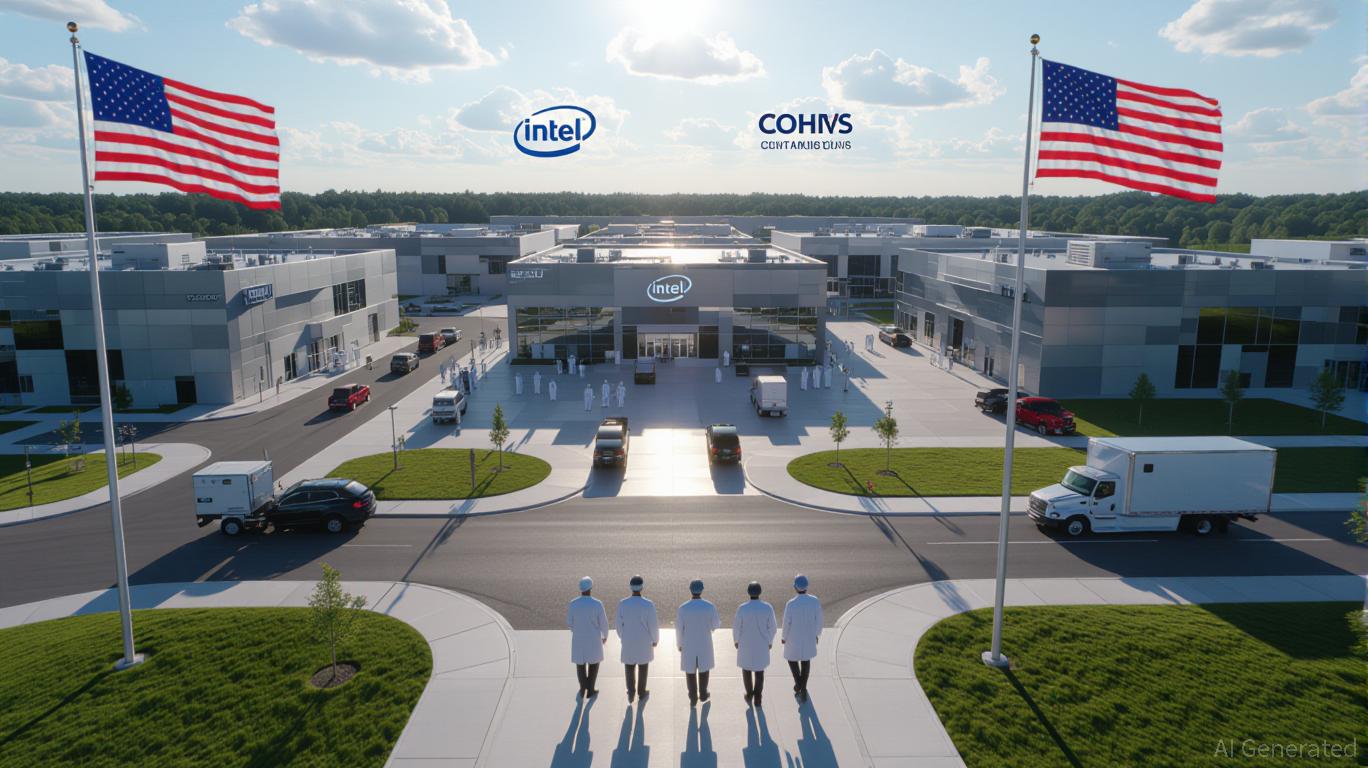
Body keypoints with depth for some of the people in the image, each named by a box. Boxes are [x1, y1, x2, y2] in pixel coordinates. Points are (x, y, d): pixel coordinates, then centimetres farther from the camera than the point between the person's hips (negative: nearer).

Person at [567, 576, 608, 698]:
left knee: (580, 662, 22)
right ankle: (590, 690, 25)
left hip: (578, 638, 2)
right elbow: (603, 623, -12)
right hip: (593, 638, -2)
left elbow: (569, 623, -5)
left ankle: (583, 689, 32)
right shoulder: (597, 604, -21)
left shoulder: (573, 603, -16)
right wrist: (605, 636, 7)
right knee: (594, 661, 20)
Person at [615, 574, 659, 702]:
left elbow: (619, 623, -6)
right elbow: (653, 625, -17)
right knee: (643, 666, 21)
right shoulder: (648, 605, -27)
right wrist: (655, 639, 3)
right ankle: (641, 692, 36)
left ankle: (631, 694, 29)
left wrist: (622, 637, 14)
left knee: (629, 666, 22)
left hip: (628, 640, 1)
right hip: (644, 641, -1)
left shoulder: (622, 604, -20)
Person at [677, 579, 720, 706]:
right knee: (703, 668, 23)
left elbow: (679, 629, -11)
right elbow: (715, 625, -7)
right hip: (704, 643, 1)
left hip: (688, 644, -1)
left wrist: (679, 644, 6)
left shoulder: (682, 608, -20)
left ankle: (693, 698, 25)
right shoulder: (710, 606, -19)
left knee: (690, 671, 17)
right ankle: (703, 694, 37)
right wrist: (719, 620, 17)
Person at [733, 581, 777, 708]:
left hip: (745, 644, -1)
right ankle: (757, 698, 19)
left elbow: (736, 627, -11)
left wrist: (736, 640, 8)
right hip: (761, 644, 1)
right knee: (759, 670, 19)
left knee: (746, 667, 23)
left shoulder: (742, 608, -22)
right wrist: (770, 641, 9)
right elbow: (772, 627, -9)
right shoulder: (768, 607, -19)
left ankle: (749, 695, 33)